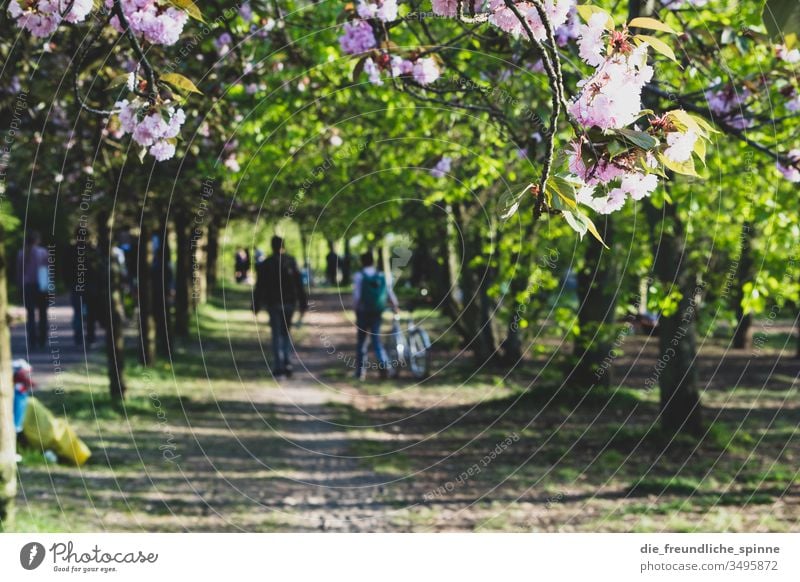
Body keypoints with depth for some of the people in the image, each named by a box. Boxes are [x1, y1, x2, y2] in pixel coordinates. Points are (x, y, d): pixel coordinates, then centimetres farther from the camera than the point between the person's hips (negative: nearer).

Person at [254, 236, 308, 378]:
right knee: (286, 332, 17)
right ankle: (288, 362, 3)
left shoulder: (265, 264, -5)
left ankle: (279, 367, -4)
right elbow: (299, 285, -1)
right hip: (290, 302, 2)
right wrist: (303, 305, 3)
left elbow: (259, 287, -4)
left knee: (277, 335, 2)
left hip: (273, 303, -2)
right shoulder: (291, 262, -1)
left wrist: (256, 307, 2)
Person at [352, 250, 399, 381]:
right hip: (377, 312, 3)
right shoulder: (381, 276, 1)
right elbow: (390, 293, 2)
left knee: (361, 342, 8)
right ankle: (384, 365, -10)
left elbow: (356, 296, -15)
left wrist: (355, 308, -1)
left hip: (363, 312, -3)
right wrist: (395, 306, 17)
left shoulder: (359, 276, -8)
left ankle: (360, 372, 10)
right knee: (376, 340, 11)